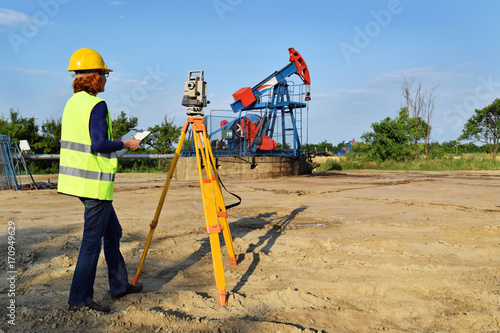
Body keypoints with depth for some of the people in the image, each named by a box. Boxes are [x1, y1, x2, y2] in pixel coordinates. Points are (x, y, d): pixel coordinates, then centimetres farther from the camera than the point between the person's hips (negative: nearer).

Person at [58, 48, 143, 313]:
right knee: (92, 239, 0)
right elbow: (99, 144, -22)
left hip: (75, 178, 9)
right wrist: (126, 144, -8)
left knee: (112, 231, 18)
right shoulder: (96, 105, -15)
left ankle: (119, 285, 28)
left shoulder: (71, 103, 12)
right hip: (95, 181, -9)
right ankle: (79, 299, 10)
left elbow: (76, 142, 15)